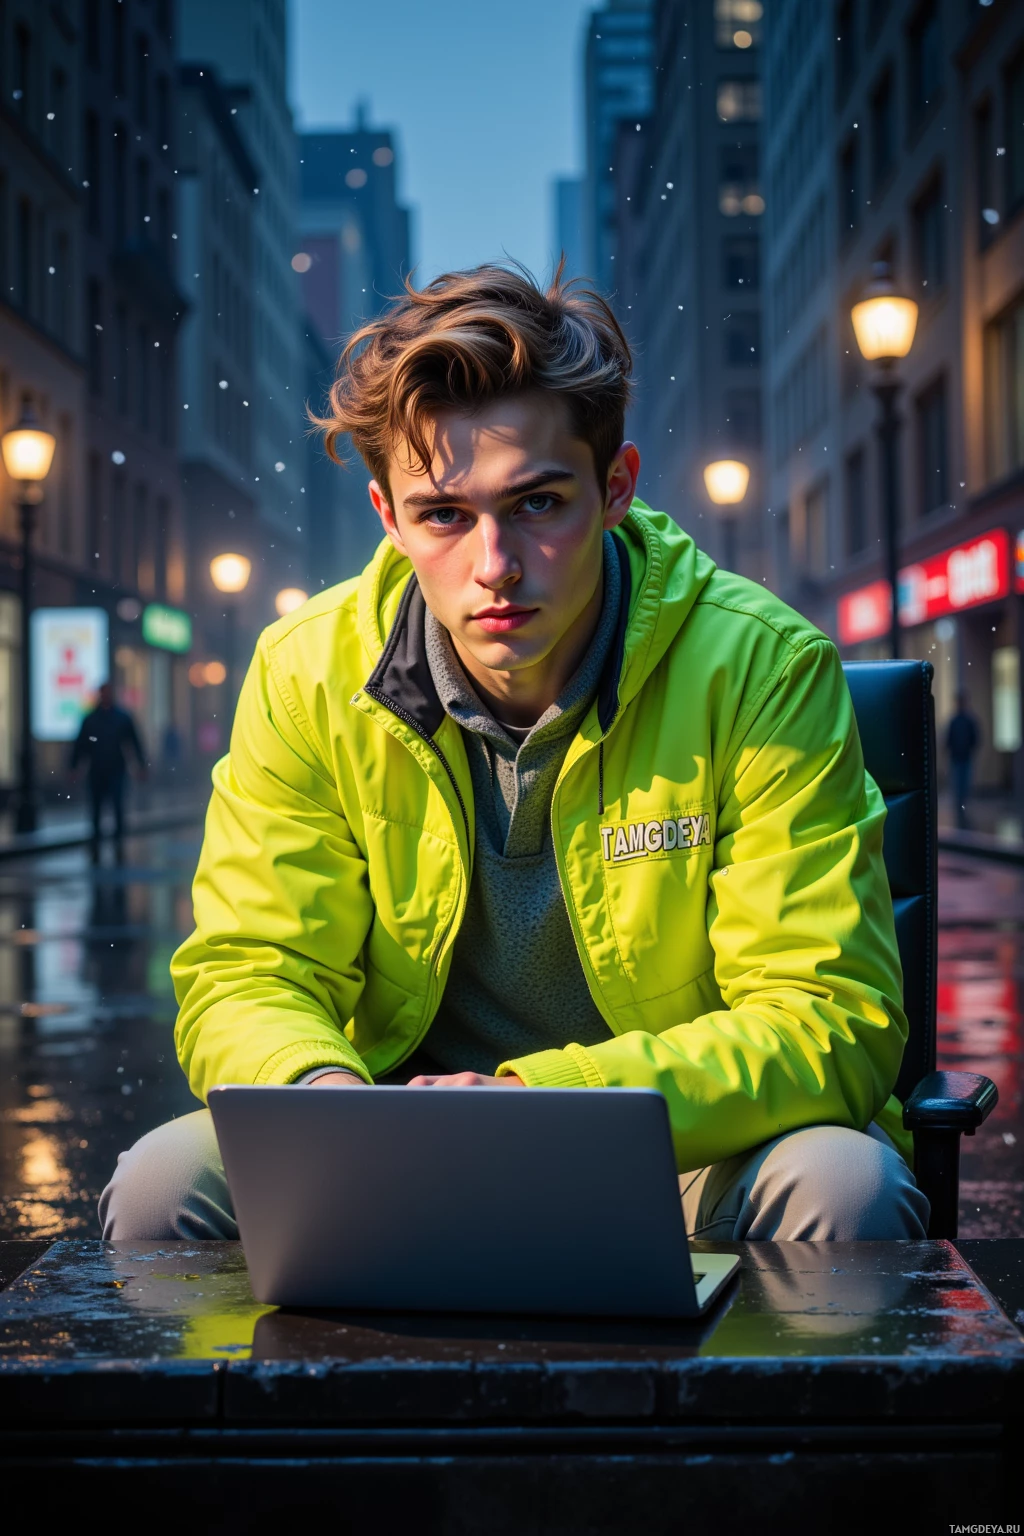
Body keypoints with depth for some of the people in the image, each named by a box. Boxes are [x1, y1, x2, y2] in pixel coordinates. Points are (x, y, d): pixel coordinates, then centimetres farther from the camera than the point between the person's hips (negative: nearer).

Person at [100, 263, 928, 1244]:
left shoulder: (762, 671, -15)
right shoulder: (309, 675, -6)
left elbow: (830, 1022, -17)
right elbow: (246, 976, -3)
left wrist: (543, 1096, -33)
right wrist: (324, 1088, -29)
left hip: (691, 1156, -1)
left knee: (843, 1185, -33)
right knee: (165, 1183, -24)